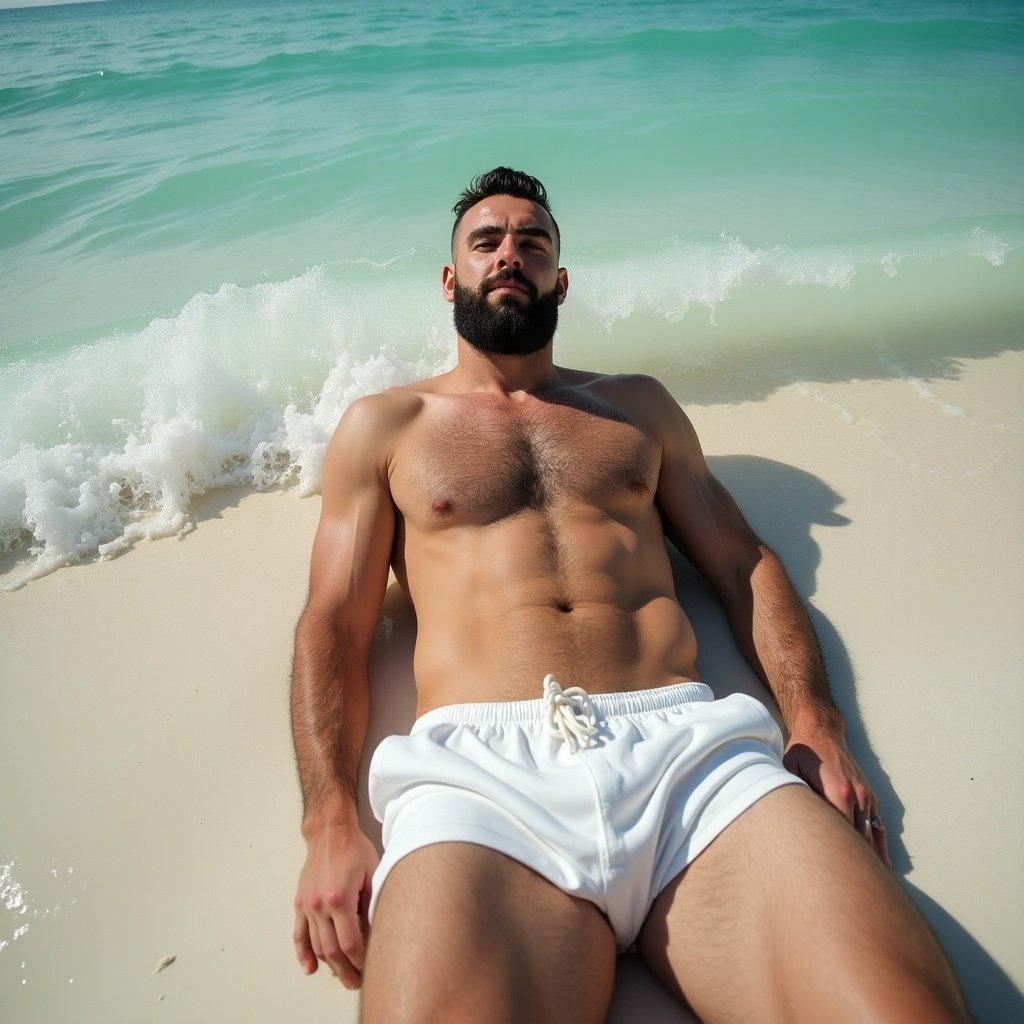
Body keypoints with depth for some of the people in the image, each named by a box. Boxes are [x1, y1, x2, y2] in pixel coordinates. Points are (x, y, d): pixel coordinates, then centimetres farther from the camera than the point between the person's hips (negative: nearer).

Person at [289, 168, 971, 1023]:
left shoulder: (637, 403, 26)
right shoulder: (385, 424, 19)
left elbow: (746, 564, 21)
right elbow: (335, 623, 10)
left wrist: (816, 727, 4)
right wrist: (331, 824, -6)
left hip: (691, 743, 2)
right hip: (482, 764, -1)